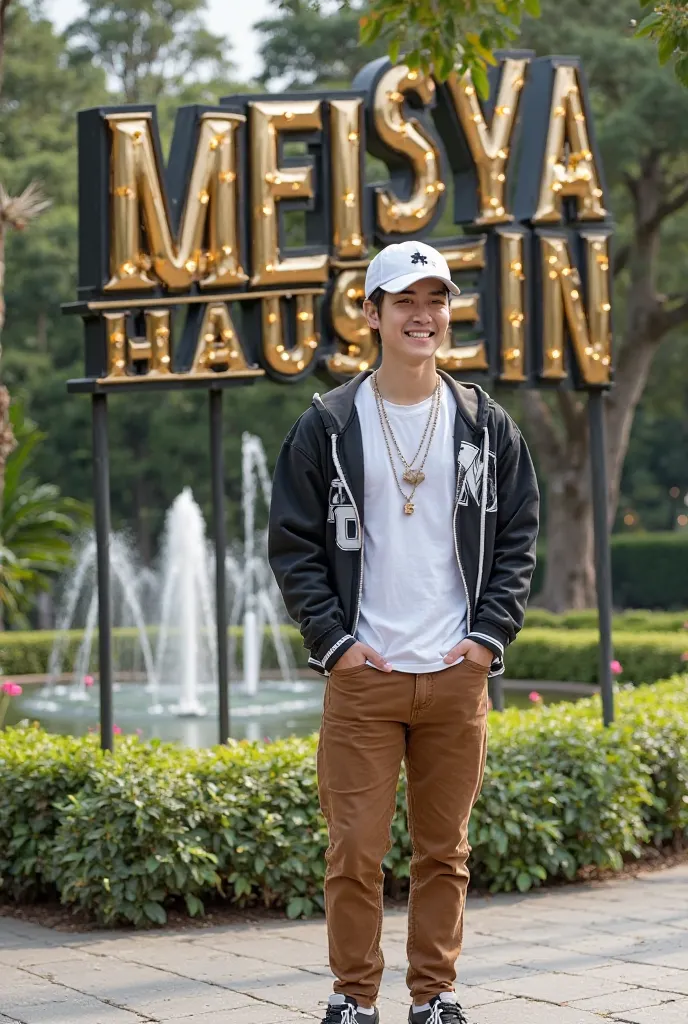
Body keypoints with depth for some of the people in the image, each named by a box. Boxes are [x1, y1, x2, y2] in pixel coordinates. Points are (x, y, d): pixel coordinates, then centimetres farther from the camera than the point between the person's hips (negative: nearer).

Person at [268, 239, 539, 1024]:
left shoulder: (486, 426, 7)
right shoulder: (327, 427, 1)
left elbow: (517, 538, 10)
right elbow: (293, 544, 3)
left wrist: (491, 635, 0)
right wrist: (332, 641, -5)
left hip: (458, 674, 2)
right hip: (363, 674, -2)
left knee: (444, 848, 8)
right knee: (355, 848, -3)